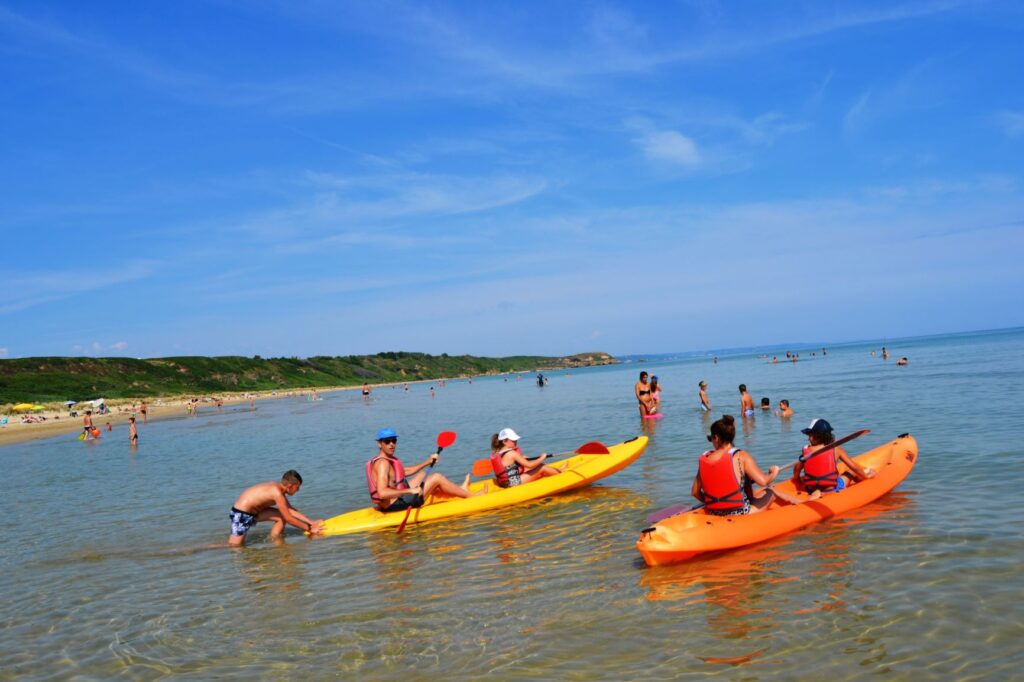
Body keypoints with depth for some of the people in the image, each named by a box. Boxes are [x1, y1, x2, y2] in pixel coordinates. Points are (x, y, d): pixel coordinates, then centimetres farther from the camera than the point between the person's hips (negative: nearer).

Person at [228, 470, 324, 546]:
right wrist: (309, 529, -11)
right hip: (241, 515, -9)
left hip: (252, 512, 9)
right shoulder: (277, 493, -24)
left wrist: (311, 522, 6)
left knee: (282, 517, 3)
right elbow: (289, 519, -19)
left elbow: (292, 511, 9)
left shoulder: (276, 487, 3)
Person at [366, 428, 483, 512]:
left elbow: (406, 471, 21)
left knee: (422, 474, 27)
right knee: (437, 477, -5)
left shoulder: (389, 459, 8)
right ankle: (472, 496, 10)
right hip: (395, 505, -11)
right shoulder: (382, 463, -24)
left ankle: (459, 490, 35)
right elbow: (382, 493, -35)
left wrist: (427, 462, 14)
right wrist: (410, 490, -33)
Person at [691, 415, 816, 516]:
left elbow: (695, 492, 0)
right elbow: (763, 481, -20)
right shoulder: (741, 457, -13)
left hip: (713, 514, 4)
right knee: (770, 491, 21)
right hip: (740, 514, -4)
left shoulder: (703, 459, -2)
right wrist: (774, 474, 3)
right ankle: (805, 501, 43)